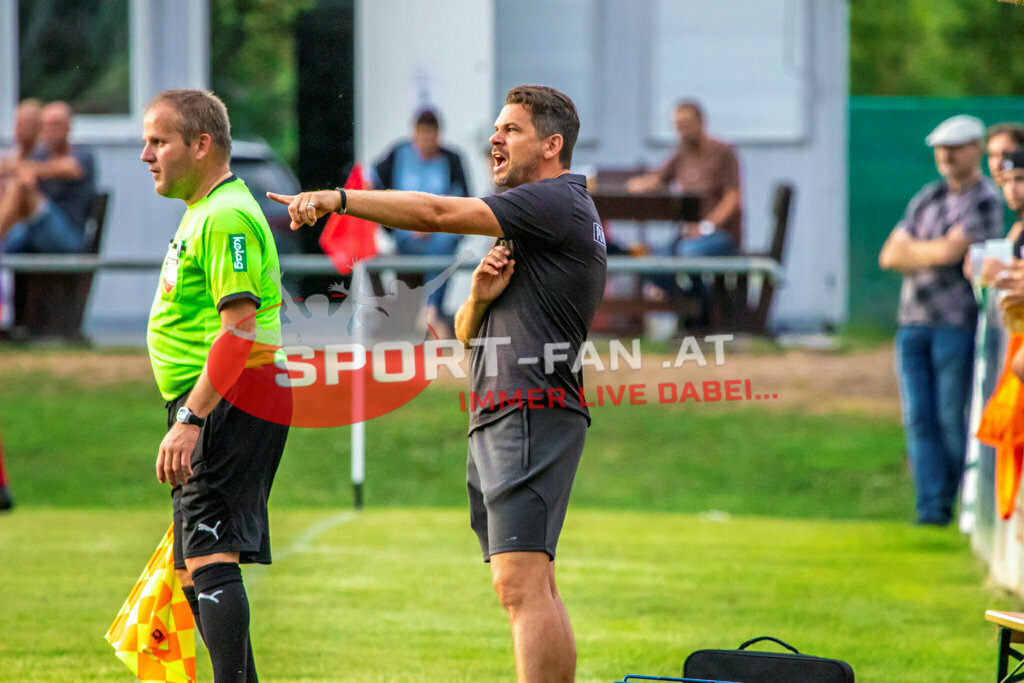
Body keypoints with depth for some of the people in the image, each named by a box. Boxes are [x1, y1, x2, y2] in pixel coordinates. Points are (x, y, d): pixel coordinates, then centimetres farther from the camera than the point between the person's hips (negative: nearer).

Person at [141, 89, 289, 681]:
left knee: (210, 561, -16)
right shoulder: (203, 213, 19)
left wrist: (190, 420, -25)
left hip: (226, 407, -11)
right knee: (195, 571, 12)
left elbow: (238, 328, -22)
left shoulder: (227, 217, -14)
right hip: (213, 412, 11)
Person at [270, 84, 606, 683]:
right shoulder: (526, 221, 27)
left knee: (521, 584, -19)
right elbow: (468, 334, 24)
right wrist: (480, 298, 1)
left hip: (532, 412, -11)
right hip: (496, 422, 11)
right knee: (533, 590, 10)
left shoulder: (558, 202, -6)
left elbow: (438, 214, -16)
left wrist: (338, 198, -16)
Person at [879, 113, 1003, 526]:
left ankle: (947, 502, 10)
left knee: (950, 418, -2)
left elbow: (950, 252, -18)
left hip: (956, 325, -6)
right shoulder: (927, 198, 16)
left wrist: (909, 250, 0)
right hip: (912, 322, 6)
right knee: (918, 419, -1)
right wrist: (932, 255, -7)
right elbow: (889, 257, 9)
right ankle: (930, 505, -2)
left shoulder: (985, 202, -5)